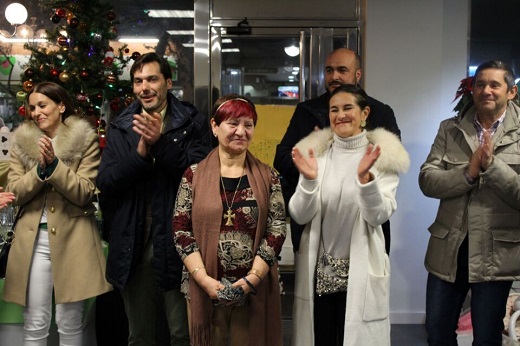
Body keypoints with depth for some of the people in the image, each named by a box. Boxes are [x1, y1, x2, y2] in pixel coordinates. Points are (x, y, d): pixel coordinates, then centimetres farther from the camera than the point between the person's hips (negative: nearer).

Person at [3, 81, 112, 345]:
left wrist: (54, 165, -19)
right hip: (33, 239, 2)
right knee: (34, 325, 6)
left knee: (70, 324, 7)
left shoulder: (86, 140, -1)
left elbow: (84, 193, -8)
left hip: (73, 237, -2)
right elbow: (14, 193, 2)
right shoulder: (21, 142, 8)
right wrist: (40, 169, -14)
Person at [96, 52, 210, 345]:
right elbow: (105, 183, -1)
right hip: (133, 248, 4)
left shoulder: (193, 123, -1)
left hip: (177, 245, -3)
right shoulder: (121, 128, 9)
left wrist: (161, 143, -24)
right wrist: (141, 152, -16)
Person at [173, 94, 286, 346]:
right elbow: (181, 230, -2)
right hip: (206, 290, 0)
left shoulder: (268, 177, 3)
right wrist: (204, 279, -12)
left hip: (256, 292, 1)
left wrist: (251, 279, -13)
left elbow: (277, 230, -3)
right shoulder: (194, 175, 1)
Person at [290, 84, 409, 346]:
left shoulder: (384, 157, -4)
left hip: (361, 272, -2)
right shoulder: (315, 152, 1)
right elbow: (300, 216, -5)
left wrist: (365, 177, -28)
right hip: (317, 273, 2)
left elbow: (379, 216, -13)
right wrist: (309, 180, -22)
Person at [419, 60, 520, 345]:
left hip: (496, 251, -2)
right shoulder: (450, 129, 4)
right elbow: (427, 180, -6)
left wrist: (492, 165, -23)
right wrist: (468, 173, -20)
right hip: (449, 248, 3)